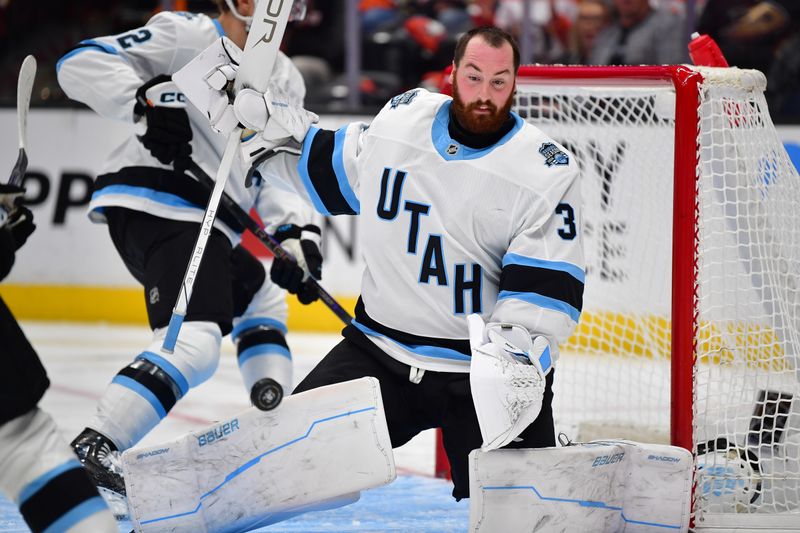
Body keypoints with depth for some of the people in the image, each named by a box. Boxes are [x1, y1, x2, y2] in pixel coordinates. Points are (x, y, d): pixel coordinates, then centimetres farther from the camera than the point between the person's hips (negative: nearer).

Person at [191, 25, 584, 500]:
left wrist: (518, 358, -29)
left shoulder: (548, 171, -12)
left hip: (482, 369, -3)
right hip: (380, 352, 3)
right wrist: (257, 117, 12)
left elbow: (549, 284, -15)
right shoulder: (401, 119, 2)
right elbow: (327, 170, 20)